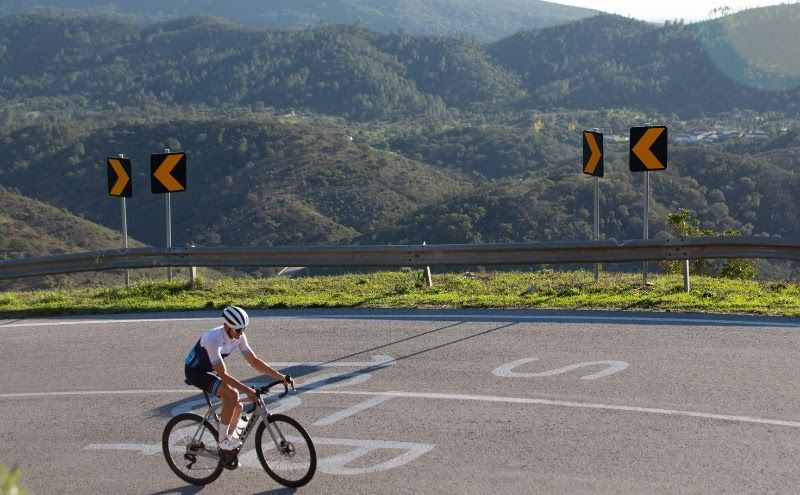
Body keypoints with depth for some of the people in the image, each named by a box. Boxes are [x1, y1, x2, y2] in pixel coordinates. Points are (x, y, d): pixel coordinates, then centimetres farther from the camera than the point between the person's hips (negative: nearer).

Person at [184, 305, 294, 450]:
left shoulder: (239, 337, -13)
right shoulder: (213, 339, -36)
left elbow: (254, 361, -7)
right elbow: (223, 374, -37)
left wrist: (281, 377, -14)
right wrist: (248, 391, -42)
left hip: (210, 370, 8)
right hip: (195, 371, -8)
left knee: (237, 407, -1)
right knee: (232, 394, -27)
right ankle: (223, 440, -15)